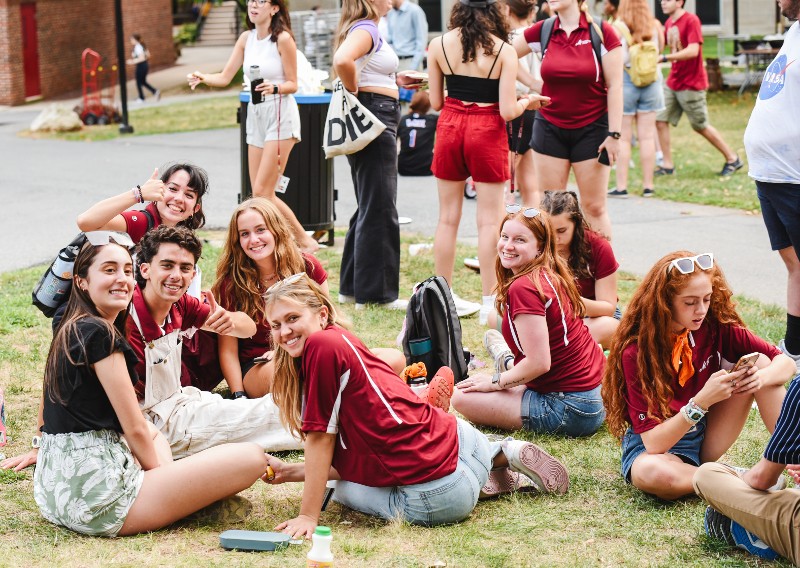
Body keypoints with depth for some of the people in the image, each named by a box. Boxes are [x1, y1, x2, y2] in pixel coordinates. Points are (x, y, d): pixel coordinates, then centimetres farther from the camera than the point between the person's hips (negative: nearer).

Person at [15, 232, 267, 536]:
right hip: (96, 497, -10)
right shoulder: (100, 333, -13)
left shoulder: (69, 332, 15)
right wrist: (158, 471, 6)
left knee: (155, 435, 41)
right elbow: (135, 428, -11)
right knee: (251, 458, -14)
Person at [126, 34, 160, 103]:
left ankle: (141, 98, 17)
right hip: (146, 65, 9)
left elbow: (142, 58, -26)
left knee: (138, 82, 7)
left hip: (141, 66, -9)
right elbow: (148, 55, 14)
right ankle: (155, 91, 4)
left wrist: (133, 62, -21)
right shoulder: (142, 45, 9)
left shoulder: (137, 47, -19)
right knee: (143, 82, 18)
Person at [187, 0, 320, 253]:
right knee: (260, 194, 4)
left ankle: (305, 241, 0)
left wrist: (274, 88, -27)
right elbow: (225, 77, 6)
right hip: (256, 115, 7)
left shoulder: (283, 38, -11)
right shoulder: (246, 39, 7)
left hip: (280, 115, -7)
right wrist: (202, 78, -13)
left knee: (262, 192, -11)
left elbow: (292, 84, -7)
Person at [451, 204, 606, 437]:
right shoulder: (551, 276, 8)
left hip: (571, 410, -10)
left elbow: (538, 362, -23)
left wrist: (494, 381, -9)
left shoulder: (524, 288, -20)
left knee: (462, 397, -9)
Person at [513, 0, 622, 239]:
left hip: (592, 130, -3)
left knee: (594, 207, 0)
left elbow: (615, 87, -8)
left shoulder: (602, 32, -8)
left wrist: (614, 134, -10)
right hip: (550, 128, 3)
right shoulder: (542, 31, 0)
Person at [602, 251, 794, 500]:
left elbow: (786, 362, -4)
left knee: (759, 362, -10)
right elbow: (653, 444, -25)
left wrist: (762, 377, -28)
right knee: (651, 472, -42)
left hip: (707, 438, 5)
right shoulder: (636, 351, -22)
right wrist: (702, 401, -37)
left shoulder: (715, 325, -9)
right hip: (655, 448, -5)